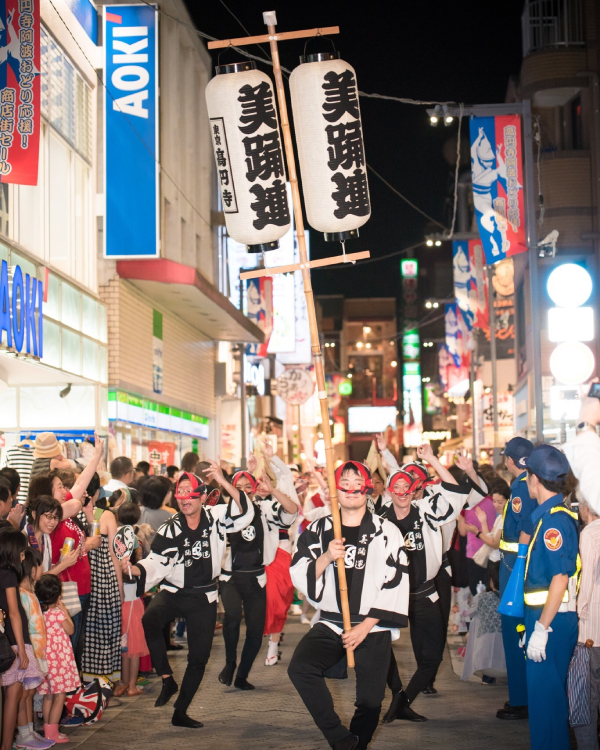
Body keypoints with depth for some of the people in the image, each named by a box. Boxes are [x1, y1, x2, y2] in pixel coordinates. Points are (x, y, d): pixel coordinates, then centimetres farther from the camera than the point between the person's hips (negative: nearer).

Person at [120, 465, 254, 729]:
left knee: (199, 657, 6)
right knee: (150, 618, -34)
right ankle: (167, 679, -17)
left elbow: (245, 513, -18)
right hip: (173, 592, -1)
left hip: (204, 597, 1)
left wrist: (223, 482, -27)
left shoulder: (216, 518, -4)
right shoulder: (170, 528, -5)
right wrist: (134, 569, -30)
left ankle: (180, 712, 24)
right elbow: (157, 563, -9)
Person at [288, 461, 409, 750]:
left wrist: (365, 628, -9)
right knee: (300, 668, -23)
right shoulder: (318, 530, 8)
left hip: (373, 628, -1)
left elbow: (395, 585, -4)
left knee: (370, 701, -3)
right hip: (331, 624, 2)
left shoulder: (386, 533, 1)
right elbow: (298, 575, 3)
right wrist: (326, 557, -15)